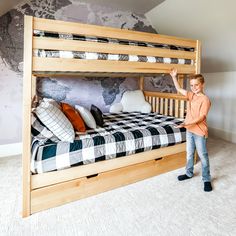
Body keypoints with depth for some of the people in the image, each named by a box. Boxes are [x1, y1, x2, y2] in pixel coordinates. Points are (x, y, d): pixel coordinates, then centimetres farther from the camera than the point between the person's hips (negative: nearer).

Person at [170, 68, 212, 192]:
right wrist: (174, 77, 7)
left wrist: (186, 123, -31)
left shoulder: (205, 99, -16)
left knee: (203, 155, 5)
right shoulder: (191, 95, 5)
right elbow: (179, 89, 16)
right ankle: (189, 173, 35)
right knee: (189, 153, 18)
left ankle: (206, 179, 20)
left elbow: (201, 117, -22)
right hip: (190, 130, 7)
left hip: (200, 131, -7)